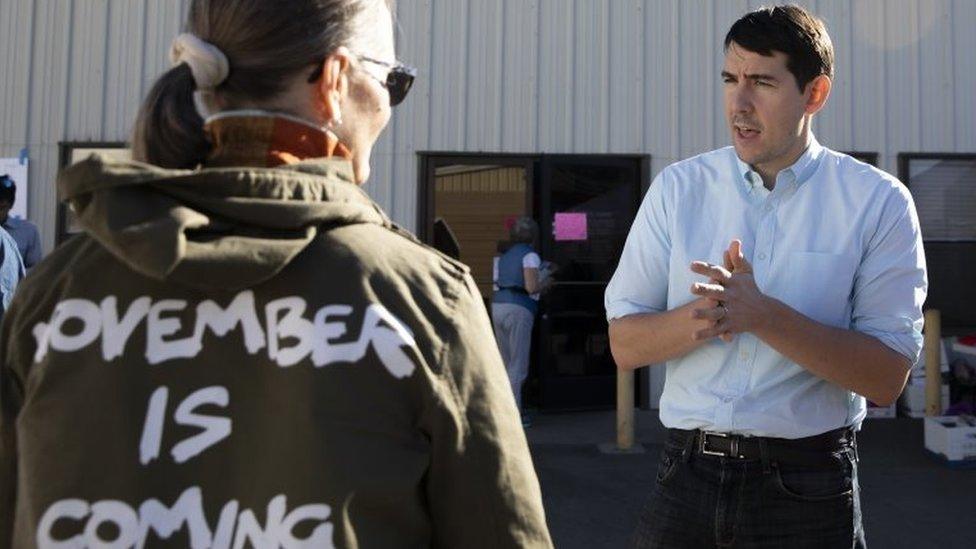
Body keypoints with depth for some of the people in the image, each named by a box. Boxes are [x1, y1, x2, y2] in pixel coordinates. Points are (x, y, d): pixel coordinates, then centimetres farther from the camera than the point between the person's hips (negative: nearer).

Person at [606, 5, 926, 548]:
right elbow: (625, 345, 0)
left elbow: (887, 376, -9)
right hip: (686, 476, 2)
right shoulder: (677, 188, 0)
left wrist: (764, 315, -22)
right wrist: (707, 314, -19)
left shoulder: (879, 203, -5)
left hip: (808, 484, -1)